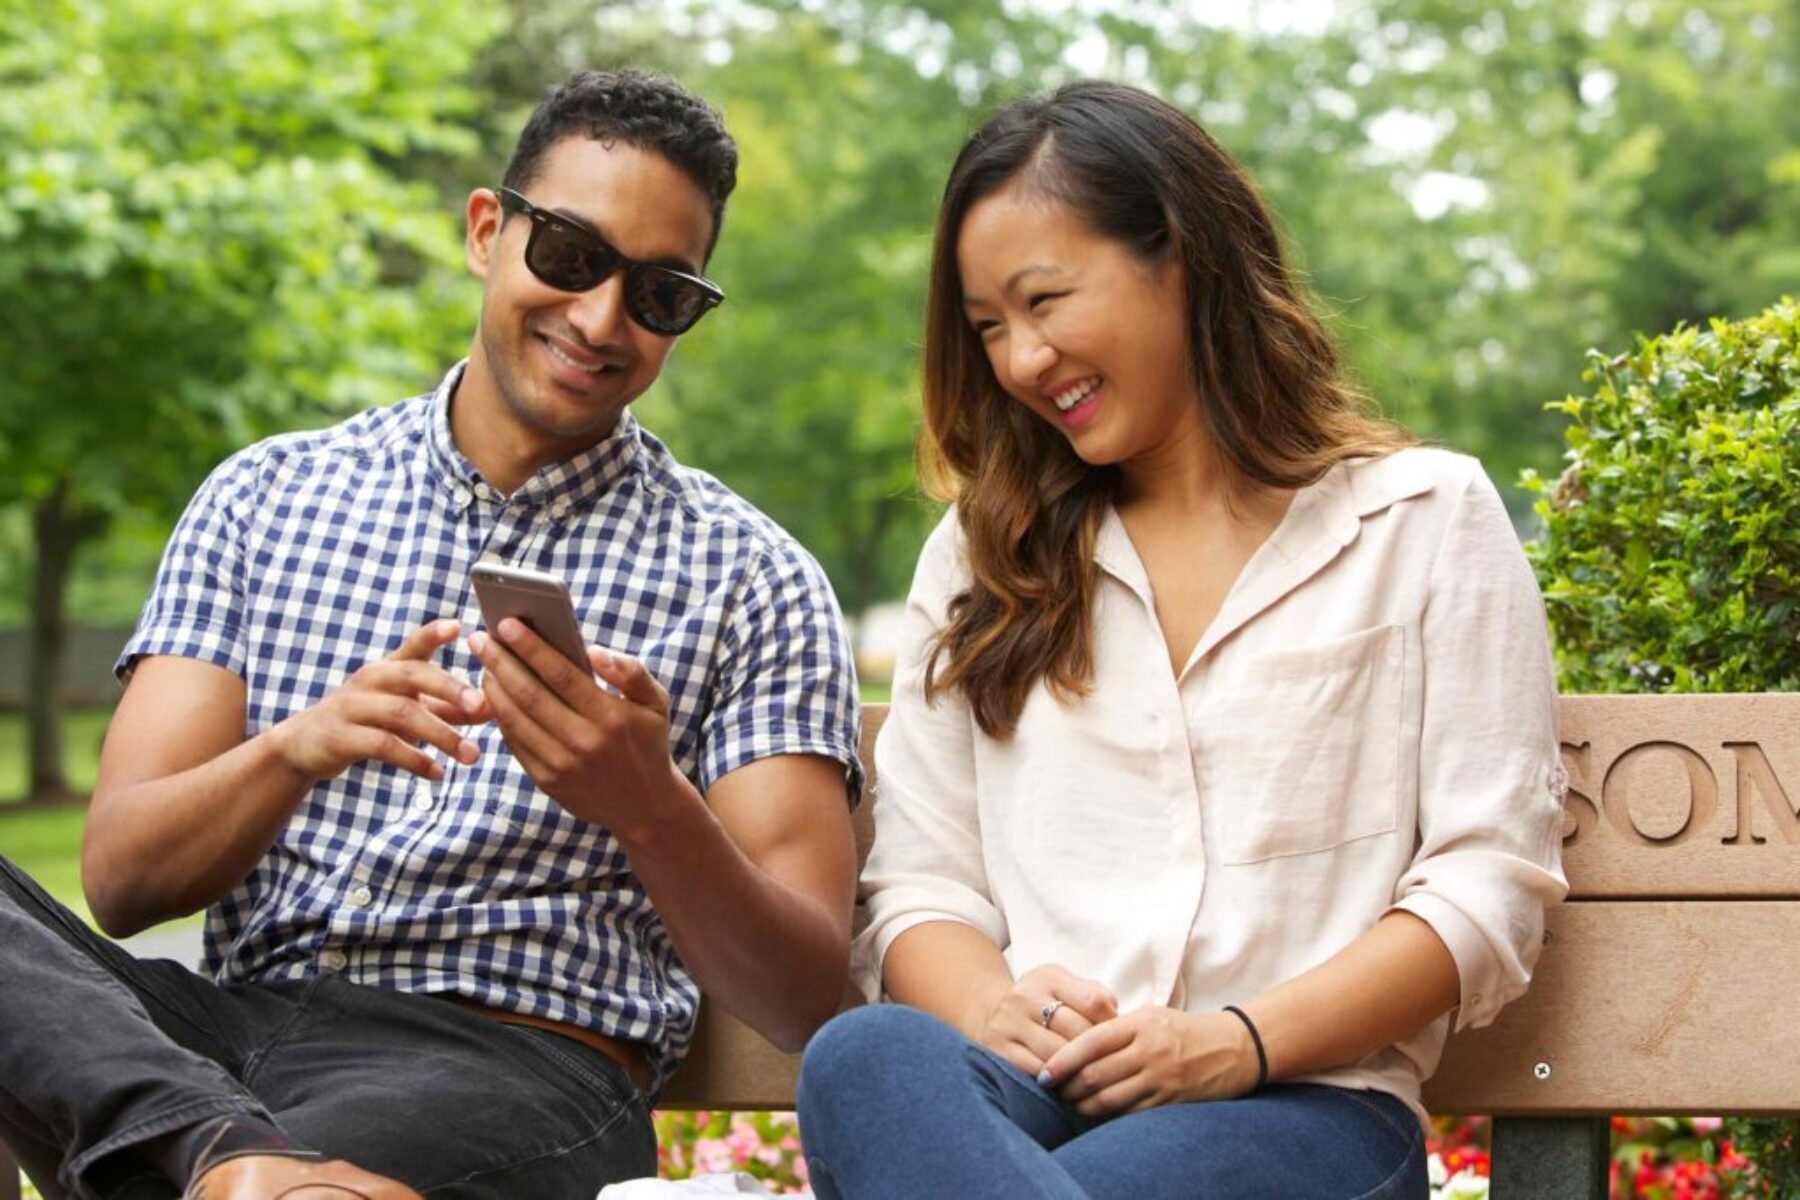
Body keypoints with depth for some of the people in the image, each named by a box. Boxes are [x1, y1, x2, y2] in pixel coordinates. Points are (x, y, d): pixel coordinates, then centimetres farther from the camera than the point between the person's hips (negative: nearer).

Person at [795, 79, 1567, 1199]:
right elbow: (920, 887, 16)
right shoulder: (981, 555, 23)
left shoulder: (1426, 517, 11)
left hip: (1303, 1103, -4)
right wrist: (990, 1007, -9)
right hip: (1024, 1091, 4)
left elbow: (1489, 885, 3)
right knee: (864, 1058, -36)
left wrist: (1242, 1041, -13)